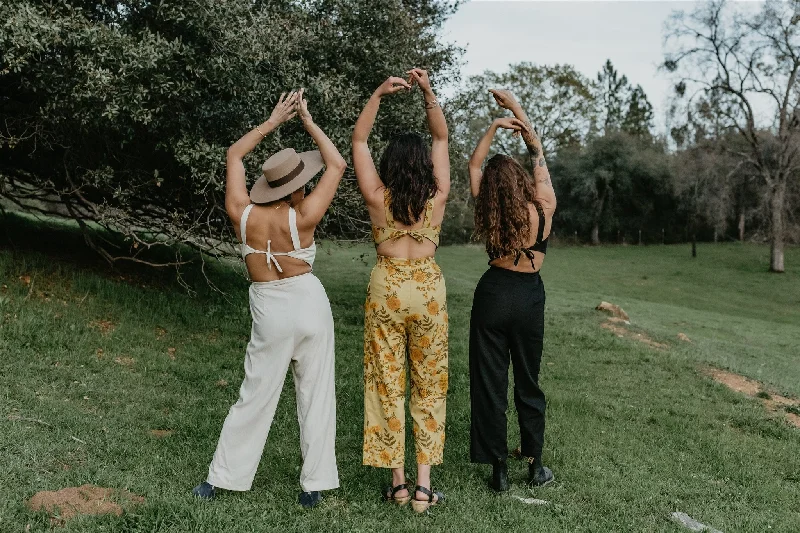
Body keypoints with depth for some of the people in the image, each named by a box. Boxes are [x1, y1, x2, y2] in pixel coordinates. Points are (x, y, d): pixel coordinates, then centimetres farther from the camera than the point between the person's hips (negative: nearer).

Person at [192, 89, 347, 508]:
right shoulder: (302, 218, -13)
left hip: (271, 313, 2)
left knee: (255, 398, 11)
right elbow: (338, 165, -3)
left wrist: (273, 121, 10)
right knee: (316, 397, 8)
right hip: (310, 305, -2)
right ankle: (314, 485, 14)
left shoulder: (242, 214, -6)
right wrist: (308, 121, 1)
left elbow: (234, 155, 9)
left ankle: (222, 478, 18)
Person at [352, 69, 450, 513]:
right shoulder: (437, 197, -6)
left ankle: (397, 481, 12)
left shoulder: (378, 198, -8)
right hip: (428, 289, 1)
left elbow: (358, 140, -1)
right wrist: (428, 93, -7)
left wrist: (379, 94, -9)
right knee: (429, 385, 10)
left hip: (386, 288, -1)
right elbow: (442, 137, 4)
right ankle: (424, 484, 9)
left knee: (387, 383, 8)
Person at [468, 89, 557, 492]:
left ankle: (499, 468, 9)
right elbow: (538, 155, 1)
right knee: (528, 381, 14)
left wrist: (494, 127, 1)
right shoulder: (544, 208, -10)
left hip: (492, 294, 0)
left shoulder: (489, 213, -9)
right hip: (530, 297, 1)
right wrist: (518, 111, 7)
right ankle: (535, 463, 21)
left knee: (489, 382, 6)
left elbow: (474, 165, 5)